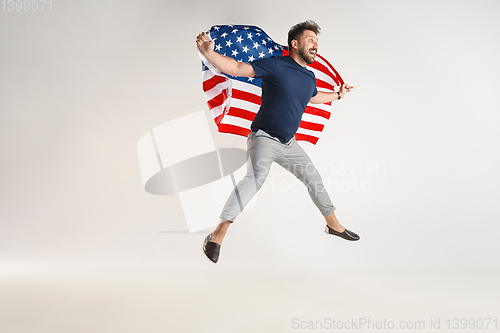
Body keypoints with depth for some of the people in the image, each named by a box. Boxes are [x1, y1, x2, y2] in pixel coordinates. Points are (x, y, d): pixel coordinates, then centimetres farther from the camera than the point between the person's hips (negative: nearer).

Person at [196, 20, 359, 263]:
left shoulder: (310, 77, 9)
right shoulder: (275, 65, -13)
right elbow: (236, 68, -20)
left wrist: (338, 95, 42)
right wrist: (208, 52, -34)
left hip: (288, 143, 8)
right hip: (264, 137, -8)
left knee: (313, 178, 14)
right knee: (255, 178, -30)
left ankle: (333, 224, 35)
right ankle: (217, 235, -29)